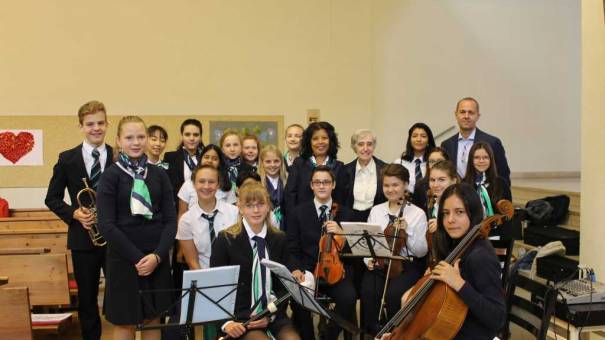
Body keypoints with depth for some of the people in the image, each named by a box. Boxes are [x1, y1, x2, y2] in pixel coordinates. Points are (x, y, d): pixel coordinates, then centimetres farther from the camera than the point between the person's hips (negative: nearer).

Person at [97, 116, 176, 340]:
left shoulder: (159, 175, 5)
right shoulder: (110, 176, -4)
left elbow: (171, 220, 2)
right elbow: (106, 225, -10)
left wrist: (157, 255, -11)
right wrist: (137, 258, -14)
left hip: (157, 258, 3)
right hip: (123, 258, -3)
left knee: (153, 319, 10)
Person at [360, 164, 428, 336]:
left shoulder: (417, 213, 1)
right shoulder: (376, 210, 12)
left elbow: (421, 251, -3)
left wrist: (407, 230, -16)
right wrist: (368, 259, -8)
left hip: (407, 266, -2)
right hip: (379, 264, 2)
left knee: (394, 294, -31)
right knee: (368, 293, -29)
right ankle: (372, 332, -8)